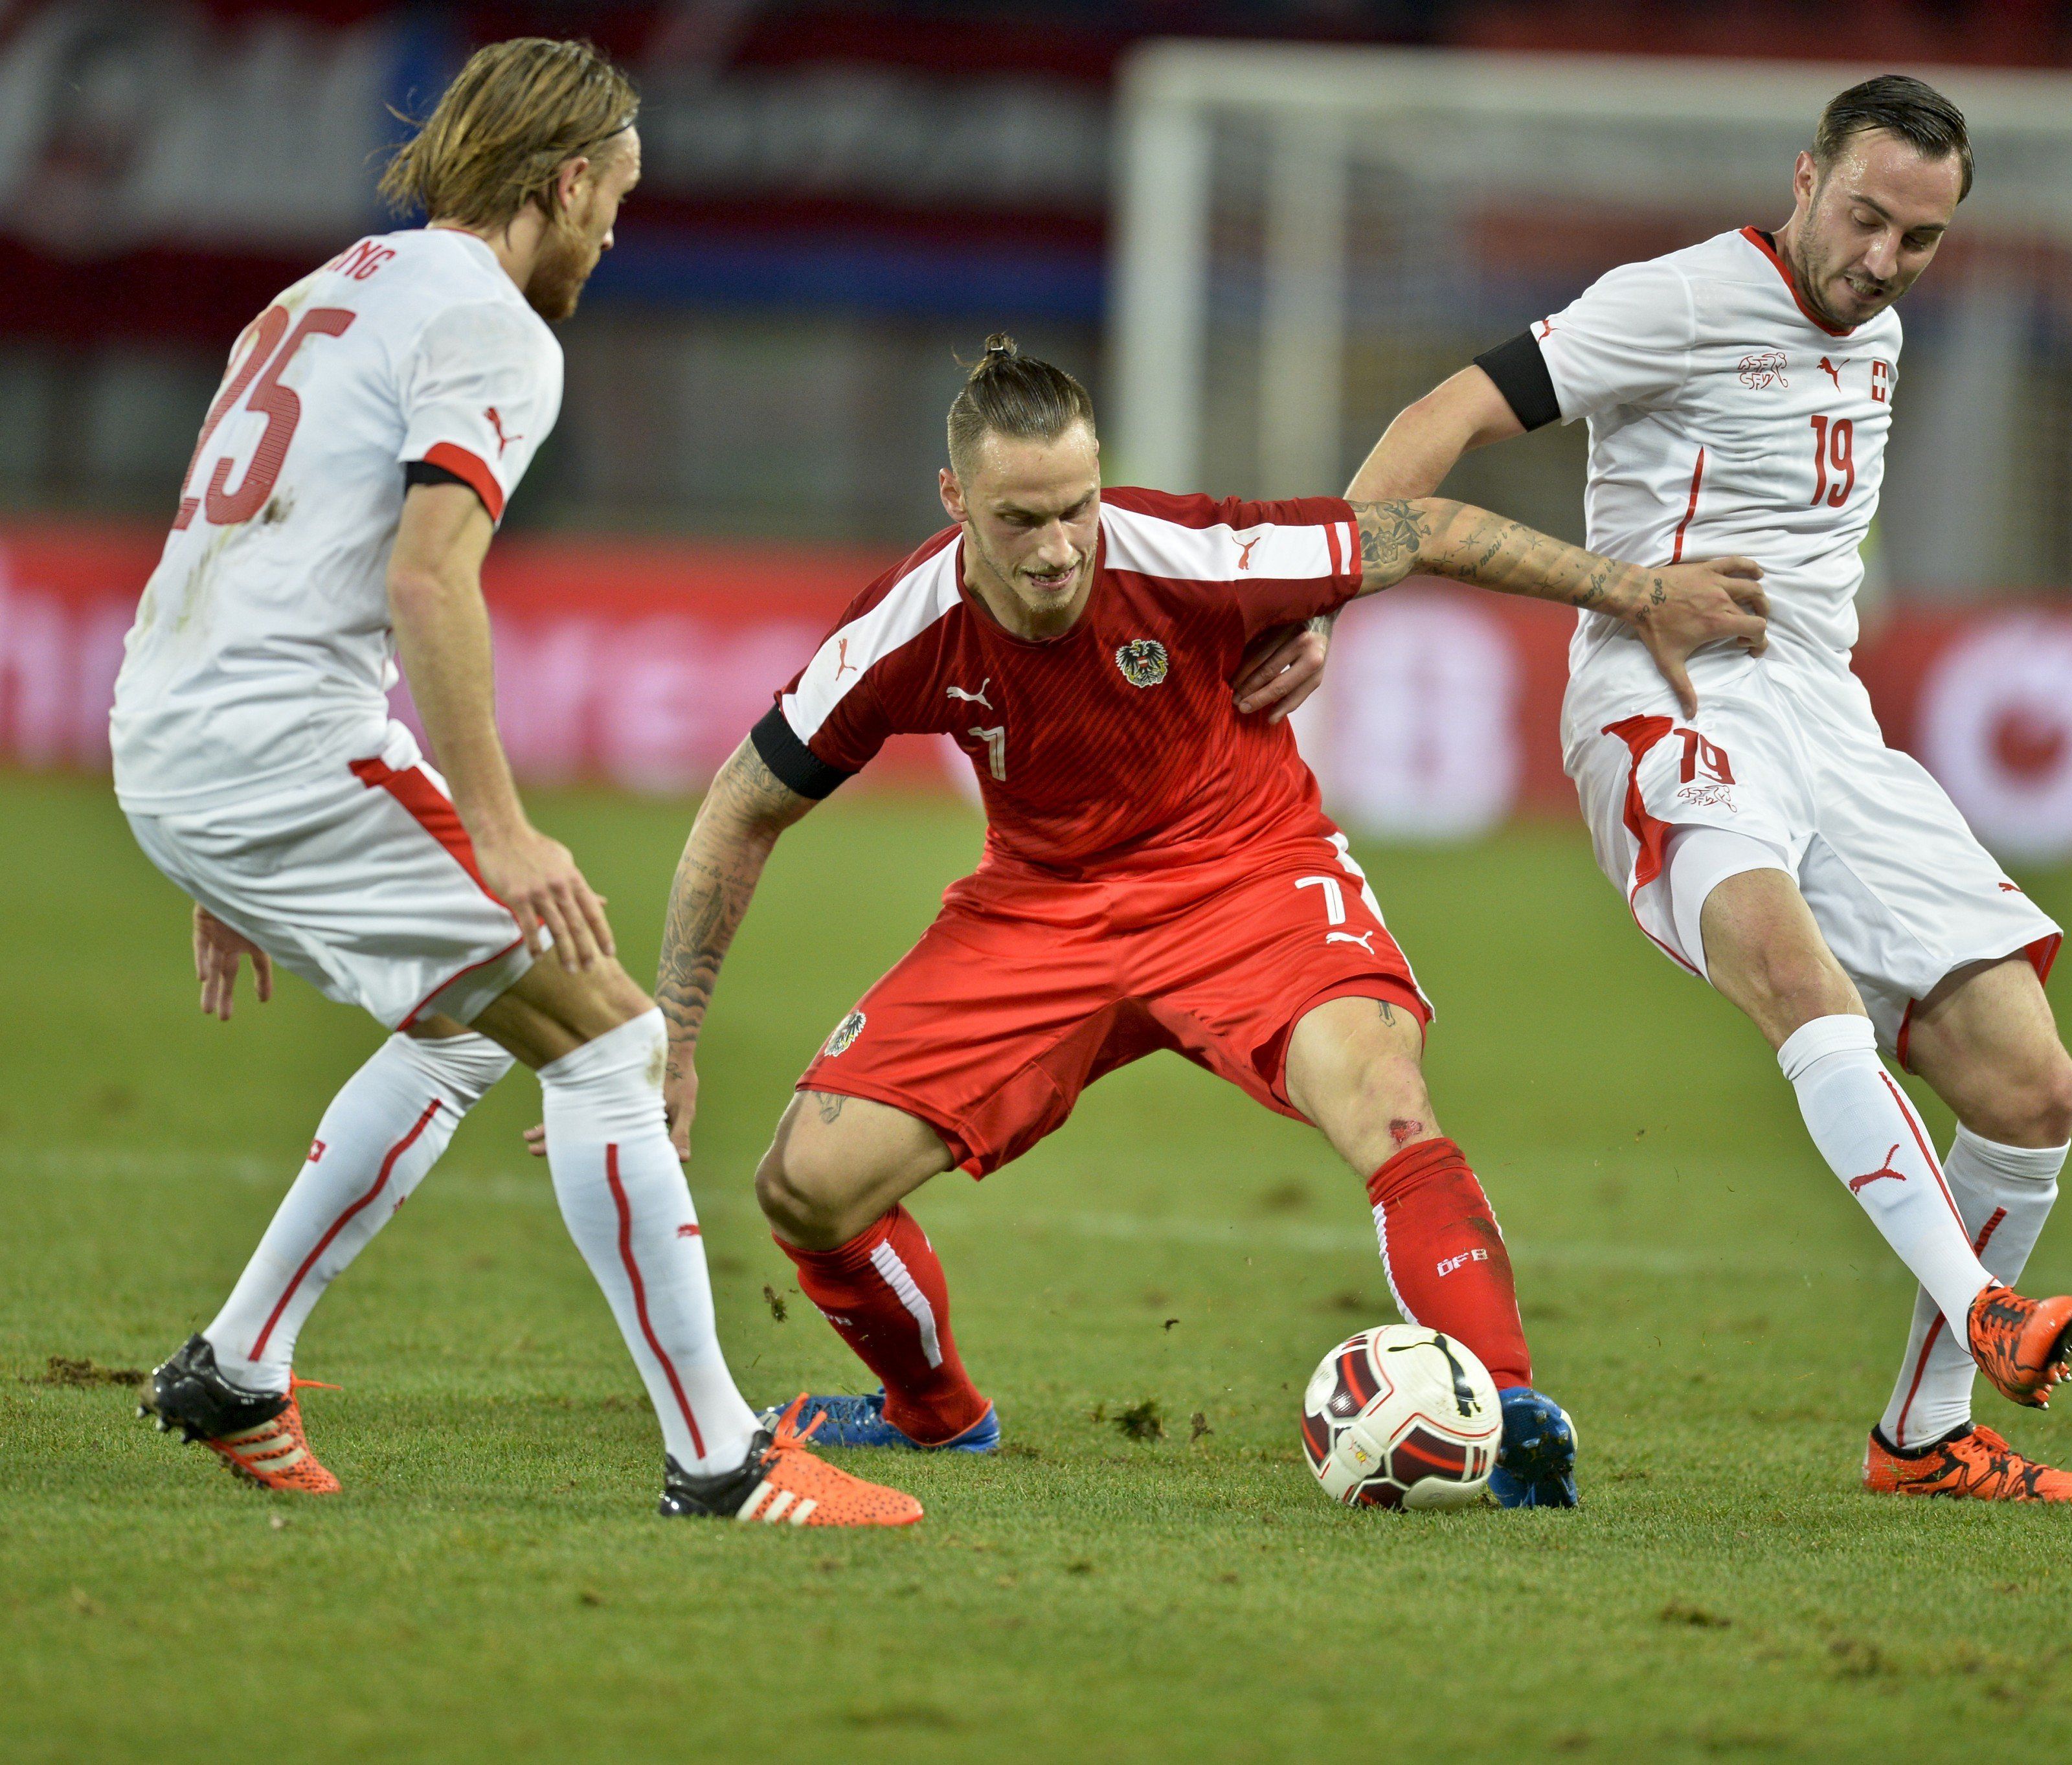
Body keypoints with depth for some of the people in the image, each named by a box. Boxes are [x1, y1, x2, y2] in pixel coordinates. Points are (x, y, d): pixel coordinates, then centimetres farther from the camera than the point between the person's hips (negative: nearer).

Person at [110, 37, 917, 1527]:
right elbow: (428, 580, -19)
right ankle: (718, 1458, -10)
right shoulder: (490, 326, -5)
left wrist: (230, 870, 30)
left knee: (470, 1029, 24)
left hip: (164, 755, 9)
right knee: (609, 1038, -6)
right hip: (289, 745, -9)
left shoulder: (326, 297, 24)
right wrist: (499, 829, -20)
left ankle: (234, 1373, 22)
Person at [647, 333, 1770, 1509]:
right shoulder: (907, 633, -20)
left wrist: (1634, 595, -7)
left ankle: (1511, 1413, -34)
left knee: (1378, 1090, -35)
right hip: (1039, 904, 3)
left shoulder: (1183, 556, -26)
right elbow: (744, 813, -5)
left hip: (1248, 870, -3)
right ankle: (936, 1412, 20)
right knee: (810, 1185, -9)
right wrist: (672, 1039, -7)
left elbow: (1420, 535, -11)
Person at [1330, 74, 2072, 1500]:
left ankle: (1925, 1434, 16)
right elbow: (1449, 419, -12)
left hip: (1828, 725, 8)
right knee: (1788, 956, -39)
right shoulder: (1686, 301, -6)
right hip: (1670, 706, -8)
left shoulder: (1877, 339, 18)